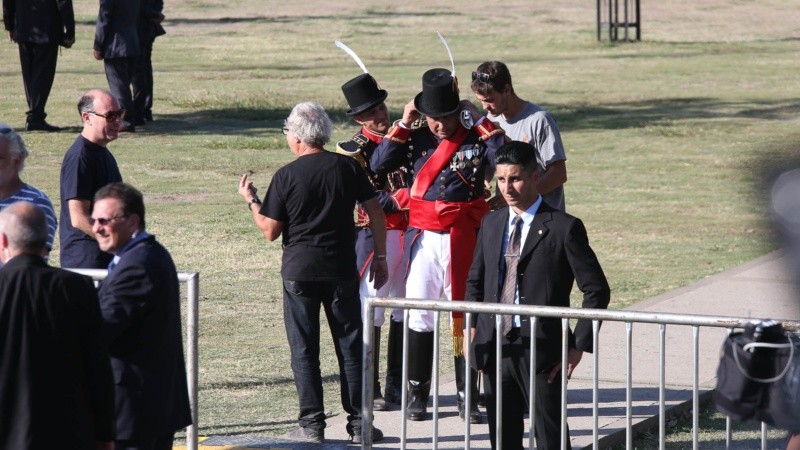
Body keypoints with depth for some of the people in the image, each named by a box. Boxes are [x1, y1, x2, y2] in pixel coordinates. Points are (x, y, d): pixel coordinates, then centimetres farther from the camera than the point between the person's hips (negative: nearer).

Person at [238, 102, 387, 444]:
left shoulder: (286, 176, -7)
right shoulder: (348, 167, -1)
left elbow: (270, 231, -3)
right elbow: (376, 213, -1)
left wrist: (250, 201, 12)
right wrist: (380, 256, 8)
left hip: (299, 271, -2)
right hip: (342, 271, 2)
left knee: (304, 349, 5)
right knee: (350, 345, 7)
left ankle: (312, 424, 3)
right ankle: (358, 423, 6)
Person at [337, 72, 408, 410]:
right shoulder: (353, 150, -6)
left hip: (408, 233, 6)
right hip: (375, 235, -5)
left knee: (405, 309, 9)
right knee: (370, 312, -3)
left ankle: (397, 386, 18)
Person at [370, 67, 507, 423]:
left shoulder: (476, 140, -1)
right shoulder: (414, 140, 4)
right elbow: (379, 164, -7)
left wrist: (480, 122, -13)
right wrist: (404, 124, -8)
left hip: (463, 239, -2)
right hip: (422, 236, 2)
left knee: (465, 316, 3)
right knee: (419, 315, 3)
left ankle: (467, 397, 9)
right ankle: (417, 395, 12)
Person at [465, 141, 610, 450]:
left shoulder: (564, 228, -6)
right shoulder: (491, 224, 11)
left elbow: (597, 289, -6)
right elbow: (475, 282, 21)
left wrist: (578, 344, -10)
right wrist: (474, 332, 9)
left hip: (541, 352, -5)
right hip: (494, 348, 5)